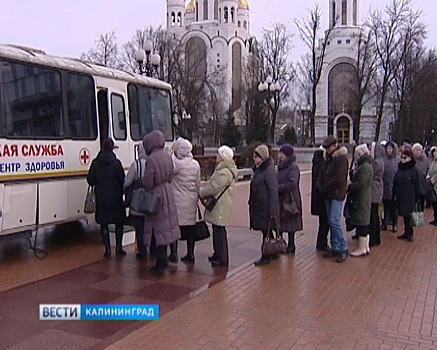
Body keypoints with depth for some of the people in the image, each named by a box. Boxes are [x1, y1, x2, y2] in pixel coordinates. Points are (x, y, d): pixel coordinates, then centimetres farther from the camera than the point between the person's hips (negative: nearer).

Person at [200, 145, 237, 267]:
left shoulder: (224, 172, -20)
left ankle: (222, 259, 1)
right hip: (218, 205, 11)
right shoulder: (222, 169, 16)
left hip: (220, 206, -11)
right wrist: (203, 192, 13)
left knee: (219, 231, -5)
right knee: (217, 230, 17)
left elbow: (214, 187, -21)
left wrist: (201, 193, -7)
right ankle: (218, 254, 28)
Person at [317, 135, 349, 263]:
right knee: (331, 222, 11)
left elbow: (338, 178, -19)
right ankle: (335, 247, 18)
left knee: (334, 221, -12)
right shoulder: (329, 158, 16)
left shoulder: (341, 158, -11)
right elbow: (322, 173, 17)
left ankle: (343, 248, -2)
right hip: (328, 195, 9)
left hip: (337, 194, -9)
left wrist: (325, 187, -11)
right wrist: (320, 185, -2)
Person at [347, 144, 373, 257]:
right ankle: (366, 247, 23)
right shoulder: (363, 166, 15)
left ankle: (362, 248, 4)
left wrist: (348, 187, -12)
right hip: (363, 198, 10)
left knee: (362, 224, -3)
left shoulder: (365, 167, -17)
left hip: (362, 200, -10)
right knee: (364, 223, 15)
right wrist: (350, 187, 4)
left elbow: (361, 184, -23)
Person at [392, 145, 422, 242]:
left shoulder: (414, 170, -7)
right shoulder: (400, 169, 9)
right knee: (404, 215, 11)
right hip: (400, 197, 5)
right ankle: (406, 232, 20)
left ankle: (410, 234, 8)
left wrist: (418, 198, -7)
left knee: (408, 215, -3)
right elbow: (395, 183, 13)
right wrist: (394, 195, 10)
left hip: (410, 198, -5)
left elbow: (417, 185, -6)